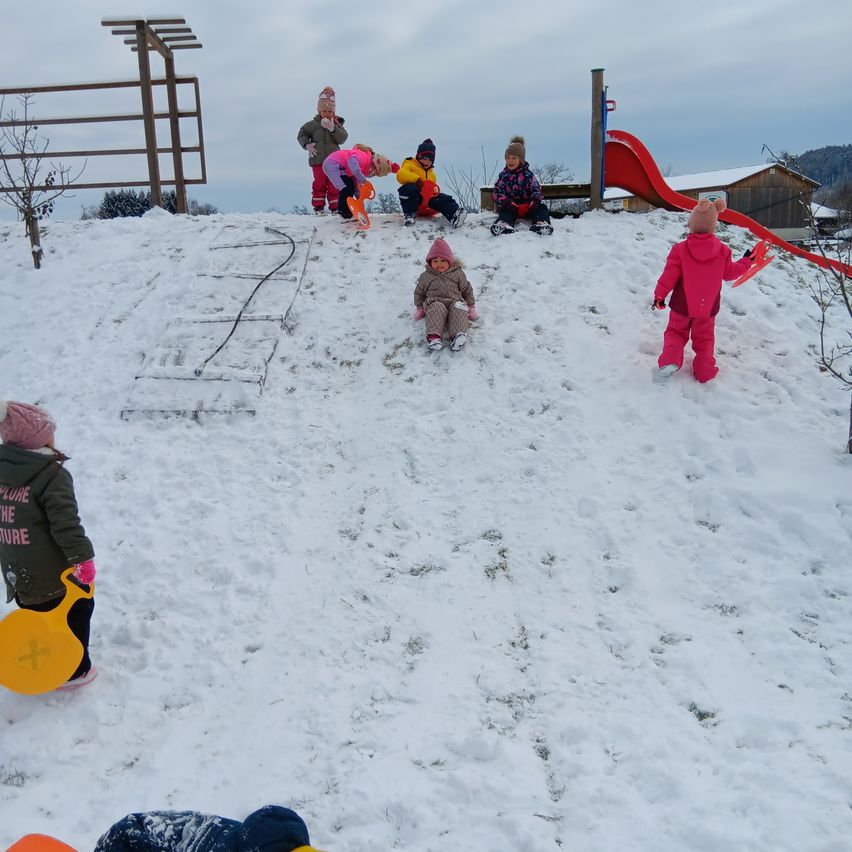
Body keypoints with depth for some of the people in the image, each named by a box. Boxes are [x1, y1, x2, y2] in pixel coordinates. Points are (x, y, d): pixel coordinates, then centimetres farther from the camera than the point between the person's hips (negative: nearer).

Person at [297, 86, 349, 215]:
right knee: (319, 184, -2)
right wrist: (307, 145, -7)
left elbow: (342, 138, -7)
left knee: (334, 185, 1)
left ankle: (335, 208, 7)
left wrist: (333, 129, -18)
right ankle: (318, 208, 3)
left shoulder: (337, 124, 7)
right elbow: (301, 135, 10)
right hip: (318, 160, -1)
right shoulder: (313, 124, 4)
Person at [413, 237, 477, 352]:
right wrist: (420, 308, 10)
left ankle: (458, 335, -52)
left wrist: (471, 307, 14)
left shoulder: (457, 274, 14)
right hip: (434, 302, -1)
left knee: (459, 307, -34)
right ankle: (434, 335, -53)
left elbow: (467, 290, 19)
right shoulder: (426, 276, 13)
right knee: (437, 308, -37)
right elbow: (419, 292, 20)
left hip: (454, 301, 1)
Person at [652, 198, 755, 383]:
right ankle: (704, 372, 11)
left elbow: (669, 275, -14)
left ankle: (670, 360, -10)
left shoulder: (680, 250, -16)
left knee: (676, 331, 15)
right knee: (704, 338, 19)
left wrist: (659, 295, -1)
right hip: (708, 307, 2)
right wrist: (746, 261, 22)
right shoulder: (722, 251, -8)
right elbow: (729, 272, 4)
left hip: (682, 306, -2)